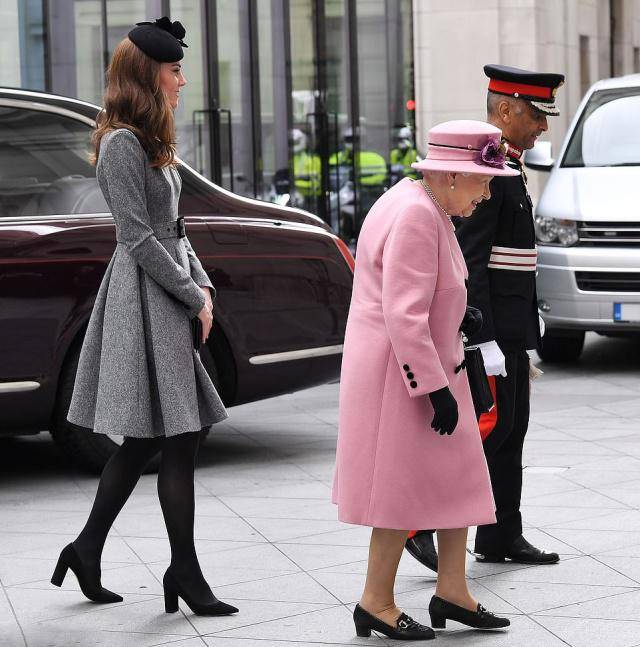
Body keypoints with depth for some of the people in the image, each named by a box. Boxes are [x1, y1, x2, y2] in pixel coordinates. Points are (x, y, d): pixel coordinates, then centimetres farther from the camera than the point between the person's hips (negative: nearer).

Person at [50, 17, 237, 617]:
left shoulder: (151, 144, 18)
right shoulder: (122, 144, -13)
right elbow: (140, 239, -17)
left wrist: (202, 284, 8)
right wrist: (194, 297, -12)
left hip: (166, 295, 10)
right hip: (146, 297, -10)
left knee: (142, 440, 12)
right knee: (180, 438, -7)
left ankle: (86, 550, 21)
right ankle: (185, 572, 0)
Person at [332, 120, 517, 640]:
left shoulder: (426, 207, 11)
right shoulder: (415, 216, -22)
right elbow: (404, 315, -27)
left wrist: (456, 314, 10)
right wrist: (435, 389, -25)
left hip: (430, 365, 10)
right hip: (401, 370, -10)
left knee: (457, 477, 13)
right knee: (403, 486, -2)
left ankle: (452, 592, 21)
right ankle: (376, 603, 11)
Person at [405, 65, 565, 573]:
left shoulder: (507, 168, 16)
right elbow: (468, 263, -22)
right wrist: (483, 340, -25)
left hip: (510, 324, 10)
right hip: (489, 324, -10)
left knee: (511, 429, 12)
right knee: (493, 424, -9)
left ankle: (501, 537, 18)